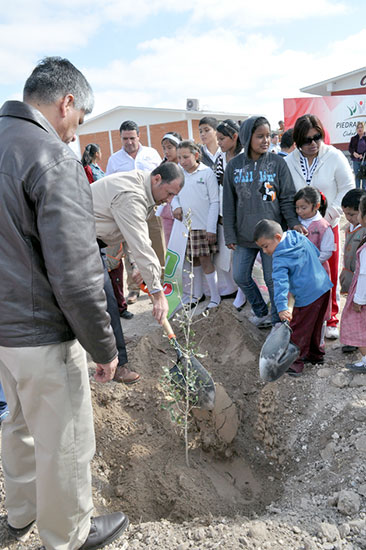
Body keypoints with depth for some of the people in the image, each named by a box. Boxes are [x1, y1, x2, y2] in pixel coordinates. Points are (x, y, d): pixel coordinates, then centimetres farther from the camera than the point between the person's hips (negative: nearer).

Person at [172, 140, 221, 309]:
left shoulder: (207, 173, -7)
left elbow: (214, 202, -8)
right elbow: (174, 195, 17)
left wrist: (211, 228, -12)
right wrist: (176, 206, -7)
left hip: (204, 225, -4)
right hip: (186, 225, 5)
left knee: (205, 260, -2)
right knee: (194, 260, 14)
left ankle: (215, 297, 10)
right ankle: (198, 294, 29)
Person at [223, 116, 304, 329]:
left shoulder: (277, 163, -3)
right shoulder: (234, 166, 1)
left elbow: (287, 198, -1)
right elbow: (229, 204, 4)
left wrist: (294, 222, -17)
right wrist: (230, 235, 2)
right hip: (244, 235, 3)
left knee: (273, 279, 4)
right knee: (240, 276, 9)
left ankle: (277, 318, 27)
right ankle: (261, 311, 32)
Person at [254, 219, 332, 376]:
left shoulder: (280, 259, -17)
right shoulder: (301, 238, 5)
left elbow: (280, 283, -29)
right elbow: (317, 254, 18)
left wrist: (282, 307, -36)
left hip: (307, 297, -9)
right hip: (324, 288, 9)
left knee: (298, 331, 2)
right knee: (315, 326, 24)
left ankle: (294, 364, 9)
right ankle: (316, 354, 38)